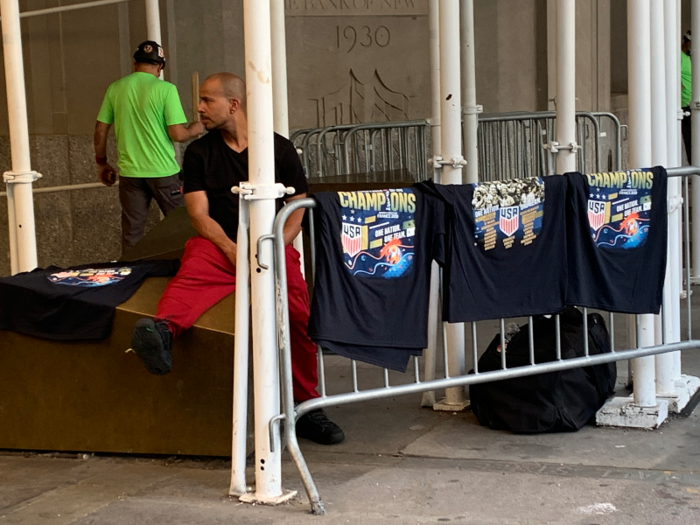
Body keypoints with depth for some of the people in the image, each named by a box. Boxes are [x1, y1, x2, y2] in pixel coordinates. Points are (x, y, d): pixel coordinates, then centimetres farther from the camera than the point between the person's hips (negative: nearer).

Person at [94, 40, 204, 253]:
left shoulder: (115, 89, 3)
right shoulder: (166, 89, -8)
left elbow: (100, 130, 6)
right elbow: (177, 134, -12)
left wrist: (102, 164, 18)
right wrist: (196, 129, 9)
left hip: (129, 172, 3)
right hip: (163, 172, -3)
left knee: (131, 234, 8)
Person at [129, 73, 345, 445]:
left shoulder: (280, 149, 13)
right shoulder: (198, 153, 14)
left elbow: (297, 211, 10)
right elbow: (199, 214, 4)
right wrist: (233, 252, -13)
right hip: (219, 244, 0)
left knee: (297, 310, -26)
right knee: (192, 271, -35)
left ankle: (305, 406, -13)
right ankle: (163, 333, -65)